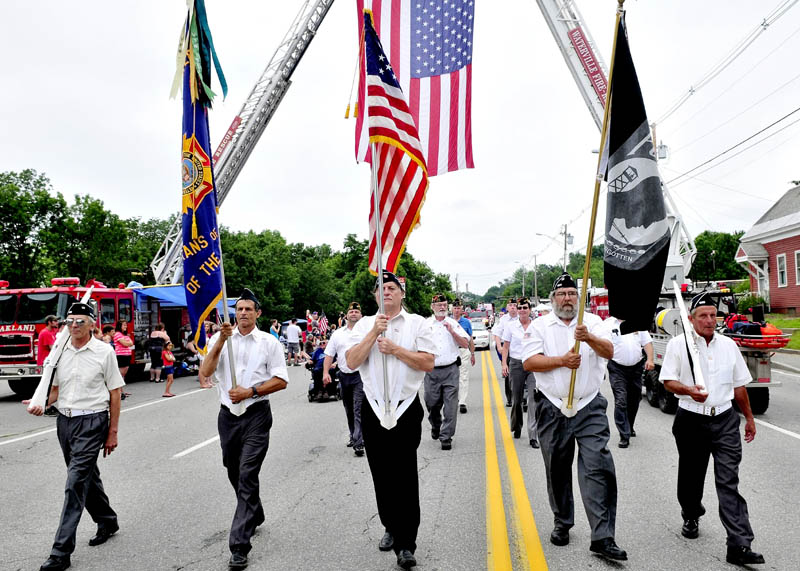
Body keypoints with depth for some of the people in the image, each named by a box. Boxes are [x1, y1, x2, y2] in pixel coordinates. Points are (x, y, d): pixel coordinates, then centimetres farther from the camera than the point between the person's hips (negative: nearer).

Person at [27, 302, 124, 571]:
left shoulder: (104, 351, -7)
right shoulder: (59, 350, 5)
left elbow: (114, 393, -4)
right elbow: (55, 387, 13)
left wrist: (113, 432, -5)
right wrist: (42, 404, -9)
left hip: (92, 422, -6)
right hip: (64, 420, 6)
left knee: (75, 483, -8)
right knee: (87, 476, 18)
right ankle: (107, 521, 38)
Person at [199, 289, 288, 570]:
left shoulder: (269, 342, -2)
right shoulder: (220, 338, 4)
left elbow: (281, 380, -3)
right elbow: (205, 372, -10)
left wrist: (250, 392, -14)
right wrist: (221, 340, -19)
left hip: (256, 415, -4)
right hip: (228, 414, 4)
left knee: (247, 477, -9)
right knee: (234, 473, 18)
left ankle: (239, 547, -4)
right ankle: (255, 515, 43)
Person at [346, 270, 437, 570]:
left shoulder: (417, 323, 1)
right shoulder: (364, 324, 8)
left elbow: (428, 362, -6)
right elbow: (351, 362, -4)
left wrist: (395, 349, -13)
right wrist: (374, 333, -12)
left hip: (406, 409, -3)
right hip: (373, 409, 3)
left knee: (405, 476, -4)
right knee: (381, 475, 14)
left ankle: (405, 544, 5)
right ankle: (391, 527, 33)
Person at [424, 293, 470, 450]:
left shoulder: (453, 323, 8)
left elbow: (466, 343, 3)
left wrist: (452, 331, -8)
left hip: (450, 370, 0)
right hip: (431, 371, 1)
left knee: (450, 406, -5)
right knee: (432, 404, 9)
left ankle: (446, 437, 2)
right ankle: (435, 427, 36)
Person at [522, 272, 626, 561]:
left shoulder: (592, 322, 5)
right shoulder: (540, 325, 5)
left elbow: (609, 351, -11)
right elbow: (529, 362, -5)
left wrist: (589, 338, -30)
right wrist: (561, 360, -16)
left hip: (590, 408, -1)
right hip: (553, 409, 1)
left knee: (598, 467, -8)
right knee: (557, 470, 12)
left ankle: (602, 538, -3)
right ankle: (562, 523, 30)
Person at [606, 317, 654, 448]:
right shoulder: (608, 323, -3)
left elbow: (647, 342, 7)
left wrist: (650, 359, -7)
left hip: (636, 367, 4)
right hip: (617, 368, -4)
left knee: (634, 400, 15)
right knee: (621, 401, -11)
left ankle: (629, 427, 37)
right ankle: (624, 436, -8)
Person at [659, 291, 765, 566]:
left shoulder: (729, 345, 8)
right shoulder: (678, 344, -2)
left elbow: (739, 385, 16)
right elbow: (669, 381, -4)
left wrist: (749, 418, 20)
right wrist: (689, 391, -24)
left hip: (725, 420, 1)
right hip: (691, 420, -1)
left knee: (729, 482, -4)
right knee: (691, 476, 14)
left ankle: (739, 545, -5)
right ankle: (691, 517, 39)